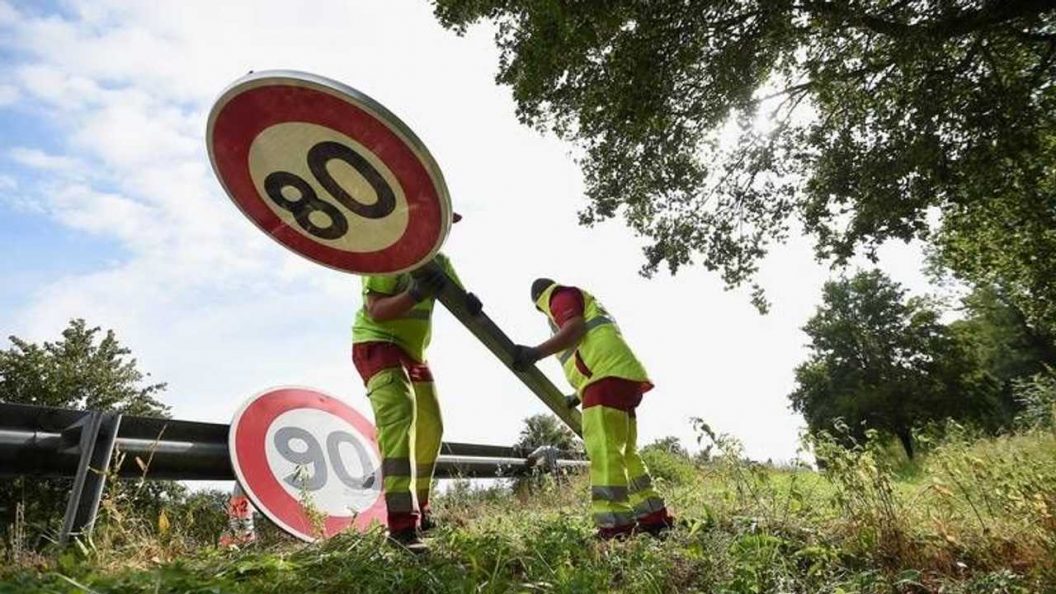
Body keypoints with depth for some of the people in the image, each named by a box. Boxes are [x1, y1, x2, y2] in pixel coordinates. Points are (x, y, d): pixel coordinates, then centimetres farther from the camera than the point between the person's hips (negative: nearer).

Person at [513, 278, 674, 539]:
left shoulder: (562, 295, 8)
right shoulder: (587, 304, 36)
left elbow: (575, 328, -12)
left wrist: (536, 352, -20)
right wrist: (580, 394, 40)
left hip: (608, 375, -10)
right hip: (624, 377, 10)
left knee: (603, 451, -15)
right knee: (624, 451, 12)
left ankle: (616, 526, -20)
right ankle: (655, 518, 14)